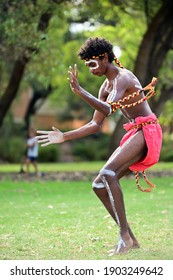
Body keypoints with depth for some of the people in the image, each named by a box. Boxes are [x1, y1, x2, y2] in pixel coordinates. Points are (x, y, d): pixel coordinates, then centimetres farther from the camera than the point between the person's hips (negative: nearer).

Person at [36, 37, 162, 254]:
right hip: (133, 135, 10)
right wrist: (64, 137, 13)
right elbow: (95, 125, 18)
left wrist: (80, 92, -37)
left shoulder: (123, 77, -13)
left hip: (147, 132, -10)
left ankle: (124, 235, -28)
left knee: (108, 173, -29)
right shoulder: (106, 87, 16)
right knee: (99, 185, 2)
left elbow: (108, 109, -30)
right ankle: (130, 239, 3)